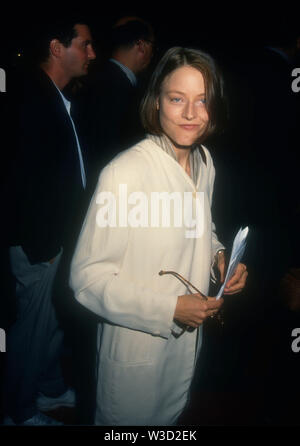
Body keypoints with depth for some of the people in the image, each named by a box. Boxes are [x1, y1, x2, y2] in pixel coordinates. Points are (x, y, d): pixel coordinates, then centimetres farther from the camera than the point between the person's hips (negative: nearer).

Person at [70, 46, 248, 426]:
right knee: (127, 421, 21)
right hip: (134, 348, -6)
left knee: (170, 417, 29)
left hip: (188, 337, 6)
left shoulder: (204, 161, -3)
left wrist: (220, 255, -7)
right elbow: (87, 275, -23)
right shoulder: (124, 173, -27)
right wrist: (169, 308, -25)